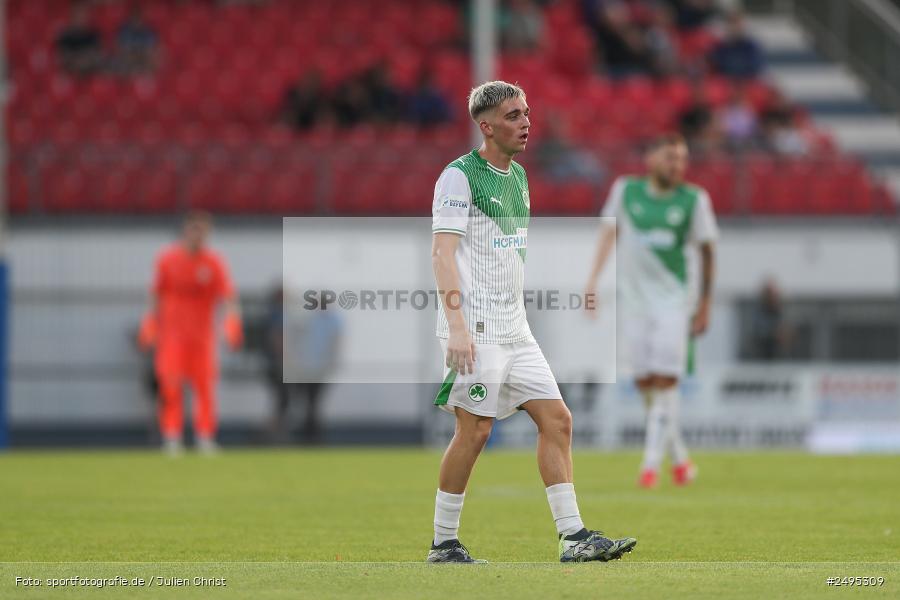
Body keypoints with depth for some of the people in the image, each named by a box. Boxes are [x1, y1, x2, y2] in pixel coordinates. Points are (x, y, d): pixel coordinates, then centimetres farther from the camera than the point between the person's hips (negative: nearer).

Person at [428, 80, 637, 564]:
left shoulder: (517, 176, 16)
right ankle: (443, 544, 3)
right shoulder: (459, 176, -9)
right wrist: (456, 327, -23)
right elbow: (443, 252, -16)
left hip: (513, 329, 8)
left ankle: (573, 537, 0)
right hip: (475, 328, -8)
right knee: (475, 430, -7)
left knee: (557, 419, 1)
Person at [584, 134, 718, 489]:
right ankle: (679, 458, 17)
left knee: (664, 380, -10)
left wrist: (705, 306, 4)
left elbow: (706, 251, 4)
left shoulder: (693, 199, -2)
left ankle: (651, 464, -8)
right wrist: (594, 280, -6)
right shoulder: (626, 190, 2)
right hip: (634, 298, 2)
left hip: (672, 299, -2)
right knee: (645, 383, 2)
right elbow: (610, 232, 5)